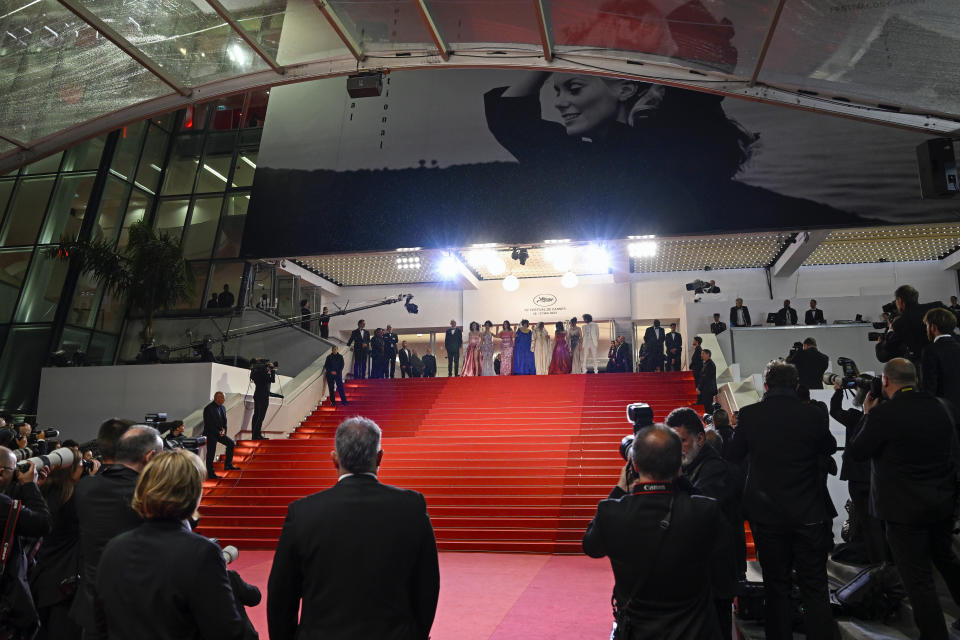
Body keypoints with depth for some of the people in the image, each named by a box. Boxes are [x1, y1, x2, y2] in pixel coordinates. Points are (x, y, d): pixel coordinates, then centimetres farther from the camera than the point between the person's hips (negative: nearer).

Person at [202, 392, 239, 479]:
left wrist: (223, 430, -4)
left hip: (219, 433, 7)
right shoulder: (208, 409, -17)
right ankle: (211, 474, 7)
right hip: (210, 434, -7)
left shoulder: (222, 408, 7)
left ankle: (228, 465, 6)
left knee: (231, 443, -2)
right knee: (211, 454, -2)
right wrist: (218, 432, -17)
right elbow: (208, 424, -18)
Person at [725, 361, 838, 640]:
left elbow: (733, 455, 1)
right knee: (815, 588, 11)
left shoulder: (748, 415, -11)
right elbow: (829, 448, 10)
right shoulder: (814, 415, -10)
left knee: (777, 588, 13)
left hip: (767, 515, 0)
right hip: (809, 513, 0)